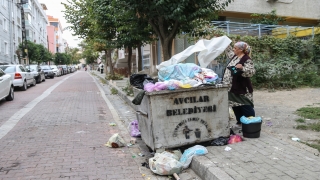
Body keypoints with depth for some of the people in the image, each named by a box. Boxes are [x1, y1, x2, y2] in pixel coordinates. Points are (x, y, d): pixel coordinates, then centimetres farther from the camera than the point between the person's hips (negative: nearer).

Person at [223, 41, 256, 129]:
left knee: (246, 107, -1)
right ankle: (240, 122, 26)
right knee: (235, 106, 14)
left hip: (242, 88, -9)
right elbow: (229, 51, 29)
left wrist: (242, 68, -36)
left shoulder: (247, 59, -15)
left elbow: (251, 72, -23)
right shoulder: (234, 56, 10)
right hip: (233, 87, 9)